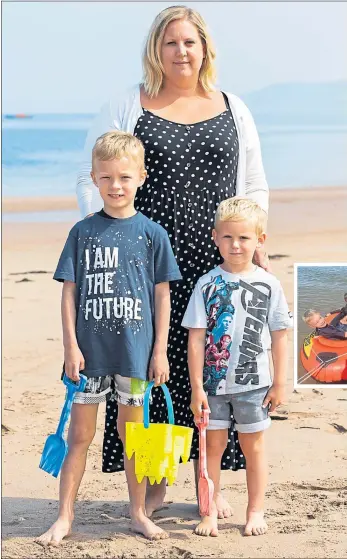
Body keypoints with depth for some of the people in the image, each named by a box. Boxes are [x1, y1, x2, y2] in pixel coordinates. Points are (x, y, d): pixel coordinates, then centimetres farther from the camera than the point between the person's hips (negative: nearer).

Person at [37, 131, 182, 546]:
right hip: (89, 349, 0)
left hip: (134, 349, 0)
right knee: (80, 434, 6)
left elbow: (162, 295, 2)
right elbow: (70, 291, 2)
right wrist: (71, 345, -5)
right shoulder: (83, 232, 1)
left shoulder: (152, 234, 0)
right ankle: (64, 517, 13)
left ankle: (138, 512, 24)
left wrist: (160, 350, -1)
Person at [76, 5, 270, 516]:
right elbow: (92, 180, 5)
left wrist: (256, 250, 6)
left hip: (215, 263, 2)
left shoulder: (233, 110, 13)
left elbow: (254, 189, 16)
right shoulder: (125, 107, 6)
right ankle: (153, 484, 11)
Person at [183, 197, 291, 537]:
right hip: (213, 382, 0)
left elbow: (279, 337, 3)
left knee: (253, 446, 9)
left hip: (254, 383, 0)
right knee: (213, 445, 7)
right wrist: (196, 387, -8)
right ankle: (210, 512, 16)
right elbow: (196, 338, -4)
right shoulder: (207, 285, -4)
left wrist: (279, 383, 1)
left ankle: (255, 512, 20)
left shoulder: (268, 285, -2)